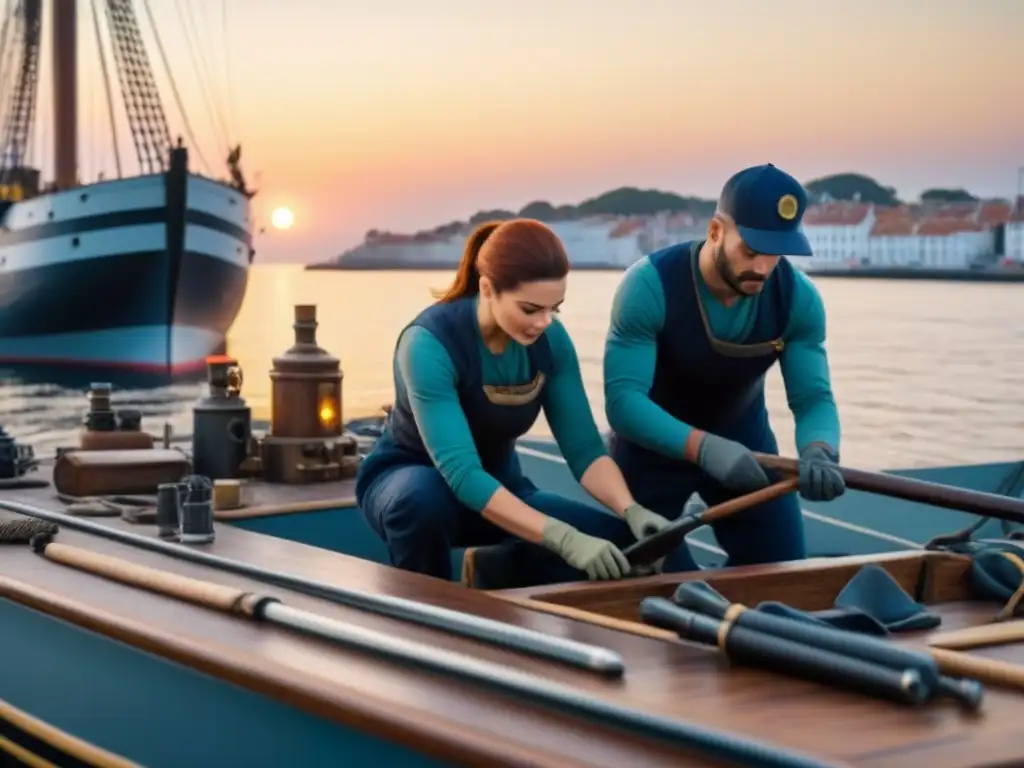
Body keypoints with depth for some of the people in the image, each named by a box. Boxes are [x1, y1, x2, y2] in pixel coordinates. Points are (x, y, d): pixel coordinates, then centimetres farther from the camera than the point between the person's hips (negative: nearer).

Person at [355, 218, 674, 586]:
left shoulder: (550, 340, -14)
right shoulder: (430, 343, -31)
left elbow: (583, 448, -12)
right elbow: (461, 474, -39)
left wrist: (631, 511, -32)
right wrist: (562, 539, -47)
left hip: (497, 490, 4)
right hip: (406, 480, -4)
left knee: (619, 544, -18)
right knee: (425, 496, -42)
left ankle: (506, 572, 6)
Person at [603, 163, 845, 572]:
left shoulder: (798, 297, -21)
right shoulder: (649, 285, -32)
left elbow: (814, 398, -22)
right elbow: (622, 399, -37)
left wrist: (818, 452, -47)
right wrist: (704, 447, -53)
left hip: (744, 440, 3)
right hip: (654, 444, -3)